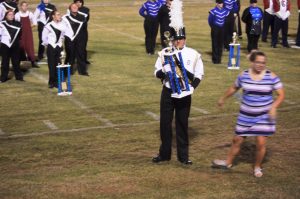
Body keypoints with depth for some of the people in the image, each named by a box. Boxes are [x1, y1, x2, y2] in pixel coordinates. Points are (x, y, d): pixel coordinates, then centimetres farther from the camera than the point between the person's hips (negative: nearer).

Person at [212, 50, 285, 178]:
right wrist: (223, 99, 26)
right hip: (246, 115, 2)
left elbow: (281, 94, -7)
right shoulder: (243, 75, -3)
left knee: (261, 143, -4)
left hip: (264, 116, -2)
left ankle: (257, 167, 20)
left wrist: (273, 107, -22)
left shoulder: (271, 76, -10)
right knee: (237, 140, 12)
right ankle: (228, 162, 32)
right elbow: (234, 88, 15)